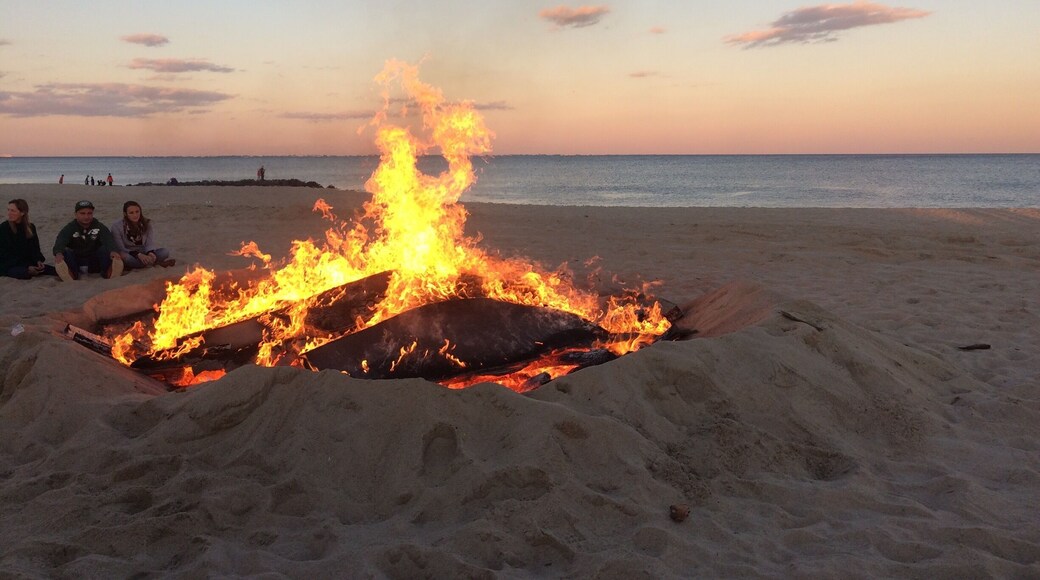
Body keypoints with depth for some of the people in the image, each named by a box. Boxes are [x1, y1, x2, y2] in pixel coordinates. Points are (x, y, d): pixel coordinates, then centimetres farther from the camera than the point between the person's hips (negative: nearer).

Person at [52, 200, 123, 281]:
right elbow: (60, 242, -19)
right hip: (75, 261, 0)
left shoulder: (99, 227, 2)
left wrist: (113, 251, -42)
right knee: (65, 253, -28)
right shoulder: (69, 228, 0)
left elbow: (108, 240, -17)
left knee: (106, 249, -23)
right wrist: (58, 253, -44)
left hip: (95, 264, 0)